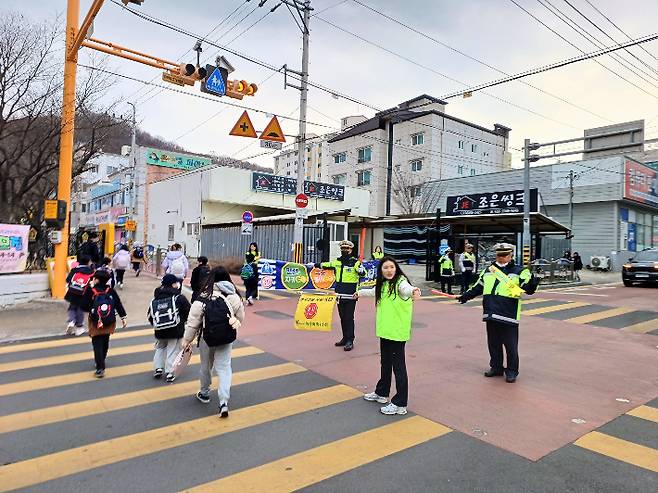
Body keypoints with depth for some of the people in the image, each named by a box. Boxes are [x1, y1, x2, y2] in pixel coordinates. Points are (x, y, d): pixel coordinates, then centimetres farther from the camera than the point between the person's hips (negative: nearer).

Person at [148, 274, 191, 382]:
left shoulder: (154, 299, 1)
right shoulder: (179, 297, -12)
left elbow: (150, 317, 5)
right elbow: (188, 312, -7)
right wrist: (183, 320, 13)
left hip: (160, 332, 4)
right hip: (176, 331, -4)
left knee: (160, 348, 26)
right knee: (173, 350, 7)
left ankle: (158, 368, 20)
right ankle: (170, 373, 9)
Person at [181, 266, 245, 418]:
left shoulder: (202, 299, -16)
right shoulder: (234, 297, -9)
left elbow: (193, 322, -11)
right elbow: (240, 318, 0)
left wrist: (186, 340, 1)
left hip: (207, 338, -1)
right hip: (226, 339, 1)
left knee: (206, 366, 21)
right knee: (224, 368, 6)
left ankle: (205, 393, 40)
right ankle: (224, 402, -5)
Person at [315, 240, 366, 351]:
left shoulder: (355, 262, -9)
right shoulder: (337, 261, 10)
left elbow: (363, 272, -20)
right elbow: (328, 265, 28)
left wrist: (361, 270, -40)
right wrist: (319, 265, 32)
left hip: (350, 295, -6)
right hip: (340, 294, 6)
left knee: (349, 318, -3)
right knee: (342, 317, 14)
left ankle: (350, 341, 4)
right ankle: (345, 338, 25)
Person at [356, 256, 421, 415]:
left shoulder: (400, 282, -14)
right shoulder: (382, 285, 10)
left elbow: (407, 289, -38)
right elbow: (374, 292, 32)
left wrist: (413, 291, -61)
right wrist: (360, 292, 50)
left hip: (398, 331, -8)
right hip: (385, 330, 8)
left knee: (398, 365, -1)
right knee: (385, 362, 22)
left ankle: (400, 404, 10)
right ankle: (382, 393, 39)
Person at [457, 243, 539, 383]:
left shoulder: (520, 272, -1)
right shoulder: (488, 271, 14)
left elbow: (528, 289, -11)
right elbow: (478, 287, 23)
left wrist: (532, 283, -32)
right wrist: (465, 296, 19)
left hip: (508, 316, -5)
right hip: (491, 315, 5)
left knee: (511, 345, 2)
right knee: (493, 343, 14)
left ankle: (512, 371, 16)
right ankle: (496, 367, 28)